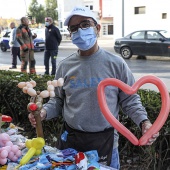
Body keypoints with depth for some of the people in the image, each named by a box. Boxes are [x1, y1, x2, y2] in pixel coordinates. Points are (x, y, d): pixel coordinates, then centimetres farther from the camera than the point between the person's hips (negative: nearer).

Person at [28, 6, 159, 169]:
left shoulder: (116, 64, -7)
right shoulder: (64, 66, 0)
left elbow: (130, 99, -2)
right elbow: (59, 100, 7)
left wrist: (143, 121, -18)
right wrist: (44, 111, -12)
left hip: (105, 139, -2)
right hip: (70, 138, 2)